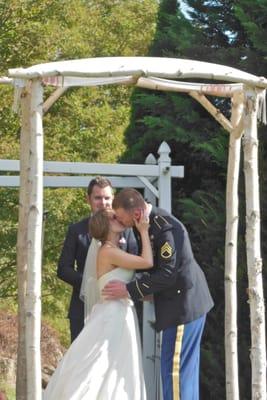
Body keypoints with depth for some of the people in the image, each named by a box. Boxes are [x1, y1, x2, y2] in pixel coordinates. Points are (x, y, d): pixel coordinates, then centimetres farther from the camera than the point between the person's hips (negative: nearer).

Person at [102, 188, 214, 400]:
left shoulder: (165, 227, -23)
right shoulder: (153, 221, 7)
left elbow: (167, 274, -24)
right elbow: (150, 262, 18)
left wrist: (129, 290, -20)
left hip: (183, 304, -10)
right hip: (184, 302, 10)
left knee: (174, 366, -6)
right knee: (185, 366, 15)